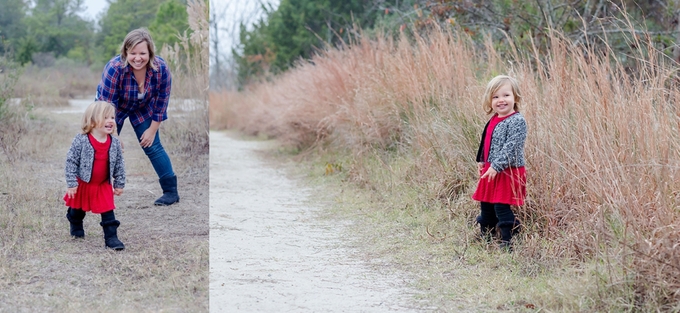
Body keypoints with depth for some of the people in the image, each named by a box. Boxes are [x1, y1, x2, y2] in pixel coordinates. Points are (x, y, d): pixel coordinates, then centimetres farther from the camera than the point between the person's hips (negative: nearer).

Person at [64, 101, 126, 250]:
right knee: (77, 209, 20)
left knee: (108, 212, -6)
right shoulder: (81, 141, -21)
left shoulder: (114, 143, -9)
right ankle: (76, 227, 48)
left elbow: (119, 165, 2)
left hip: (103, 186, 2)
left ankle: (111, 237, 1)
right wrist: (71, 184, -18)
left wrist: (119, 184, 5)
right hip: (82, 184, -1)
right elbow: (71, 162, -17)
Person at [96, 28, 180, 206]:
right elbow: (107, 105, -29)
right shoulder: (114, 68, -38)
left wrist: (152, 130, -10)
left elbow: (162, 101, -14)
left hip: (143, 108, 2)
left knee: (153, 146, -1)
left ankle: (171, 191, 8)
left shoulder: (161, 68, -29)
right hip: (114, 107, -2)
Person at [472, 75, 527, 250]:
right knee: (486, 204, 16)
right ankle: (485, 235, 31)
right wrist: (481, 161, 17)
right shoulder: (493, 121, 10)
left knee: (501, 206, -9)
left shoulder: (517, 121, -17)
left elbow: (511, 147, -24)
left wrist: (496, 165, -25)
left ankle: (506, 241, -2)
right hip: (491, 169, 9)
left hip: (508, 171, -9)